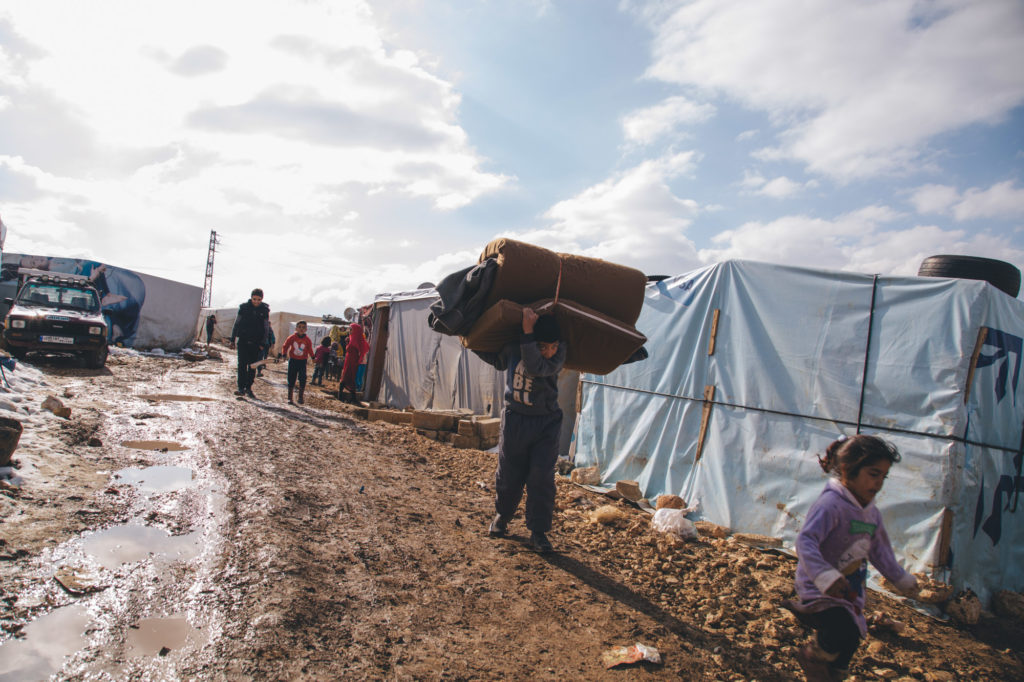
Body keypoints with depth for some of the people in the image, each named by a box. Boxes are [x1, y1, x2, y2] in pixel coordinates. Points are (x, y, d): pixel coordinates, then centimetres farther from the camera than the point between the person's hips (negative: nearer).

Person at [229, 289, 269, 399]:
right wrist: (232, 339, 4)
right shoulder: (243, 307, 0)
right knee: (242, 365, -5)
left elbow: (265, 328, 7)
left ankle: (248, 388, 13)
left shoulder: (265, 310, 2)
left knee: (252, 366, 4)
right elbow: (236, 324, 6)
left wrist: (262, 344, 2)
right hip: (243, 341, -1)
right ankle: (241, 388, -3)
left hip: (256, 343, 1)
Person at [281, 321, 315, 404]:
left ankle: (300, 397, 5)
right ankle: (290, 398, 15)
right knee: (291, 380, 5)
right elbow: (285, 346, 4)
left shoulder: (307, 340, -1)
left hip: (302, 361, 0)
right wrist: (284, 354, -8)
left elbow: (310, 350, 9)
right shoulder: (292, 338, -3)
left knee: (302, 379, -7)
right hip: (293, 361, 0)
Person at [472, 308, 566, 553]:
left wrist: (528, 333, -39)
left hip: (546, 423, -2)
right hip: (515, 420, 2)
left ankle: (538, 531, 11)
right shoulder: (513, 347, -10)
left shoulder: (559, 352, -18)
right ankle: (502, 516, 37)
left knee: (541, 477, -3)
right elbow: (498, 361, 14)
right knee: (508, 473, 12)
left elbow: (535, 368, -37)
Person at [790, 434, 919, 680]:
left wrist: (901, 578, 30)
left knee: (849, 642, 16)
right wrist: (824, 575, -45)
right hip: (820, 590, -9)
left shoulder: (872, 513, 7)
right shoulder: (830, 505, -23)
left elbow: (879, 550, 24)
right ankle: (812, 657, 4)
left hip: (851, 591, 9)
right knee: (843, 633, -26)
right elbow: (805, 541, -33)